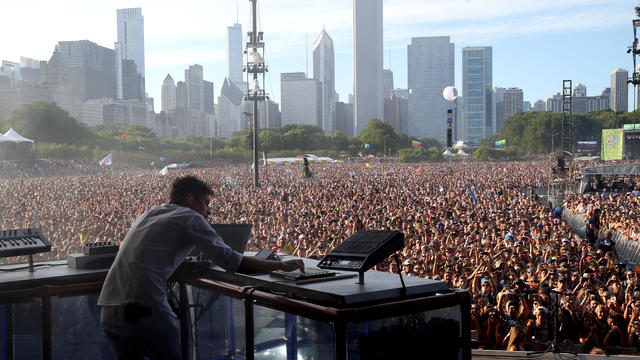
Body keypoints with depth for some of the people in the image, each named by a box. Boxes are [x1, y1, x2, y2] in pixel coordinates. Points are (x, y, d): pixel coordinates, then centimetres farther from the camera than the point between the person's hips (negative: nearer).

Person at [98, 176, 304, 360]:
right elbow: (230, 261, -8)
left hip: (108, 313, 7)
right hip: (143, 312, -7)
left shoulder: (149, 213, 23)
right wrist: (282, 265, 1)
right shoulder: (190, 217, 1)